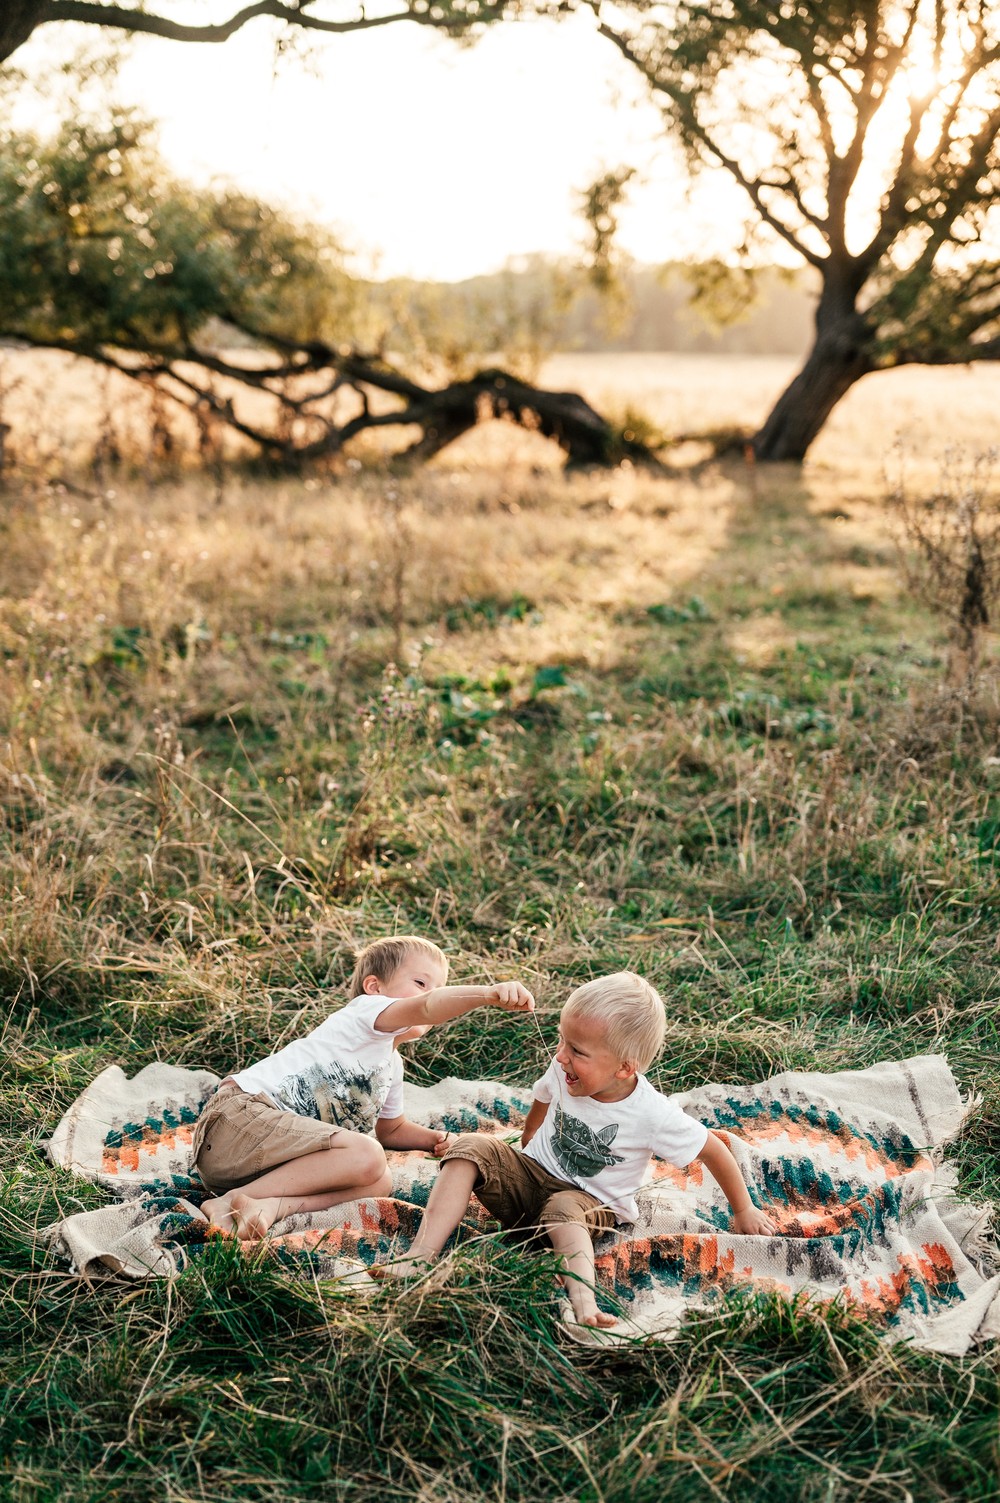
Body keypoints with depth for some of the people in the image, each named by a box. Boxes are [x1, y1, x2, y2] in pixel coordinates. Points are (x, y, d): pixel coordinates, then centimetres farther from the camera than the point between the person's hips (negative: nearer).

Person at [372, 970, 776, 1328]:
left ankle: (583, 1297, -62)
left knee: (563, 1209, -40)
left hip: (591, 1203, -4)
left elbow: (713, 1149, -10)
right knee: (471, 1147, -23)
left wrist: (744, 1211, 1)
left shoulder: (653, 1115, -24)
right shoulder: (563, 1073, -13)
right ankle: (420, 1255, -34)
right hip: (532, 1178, 4)